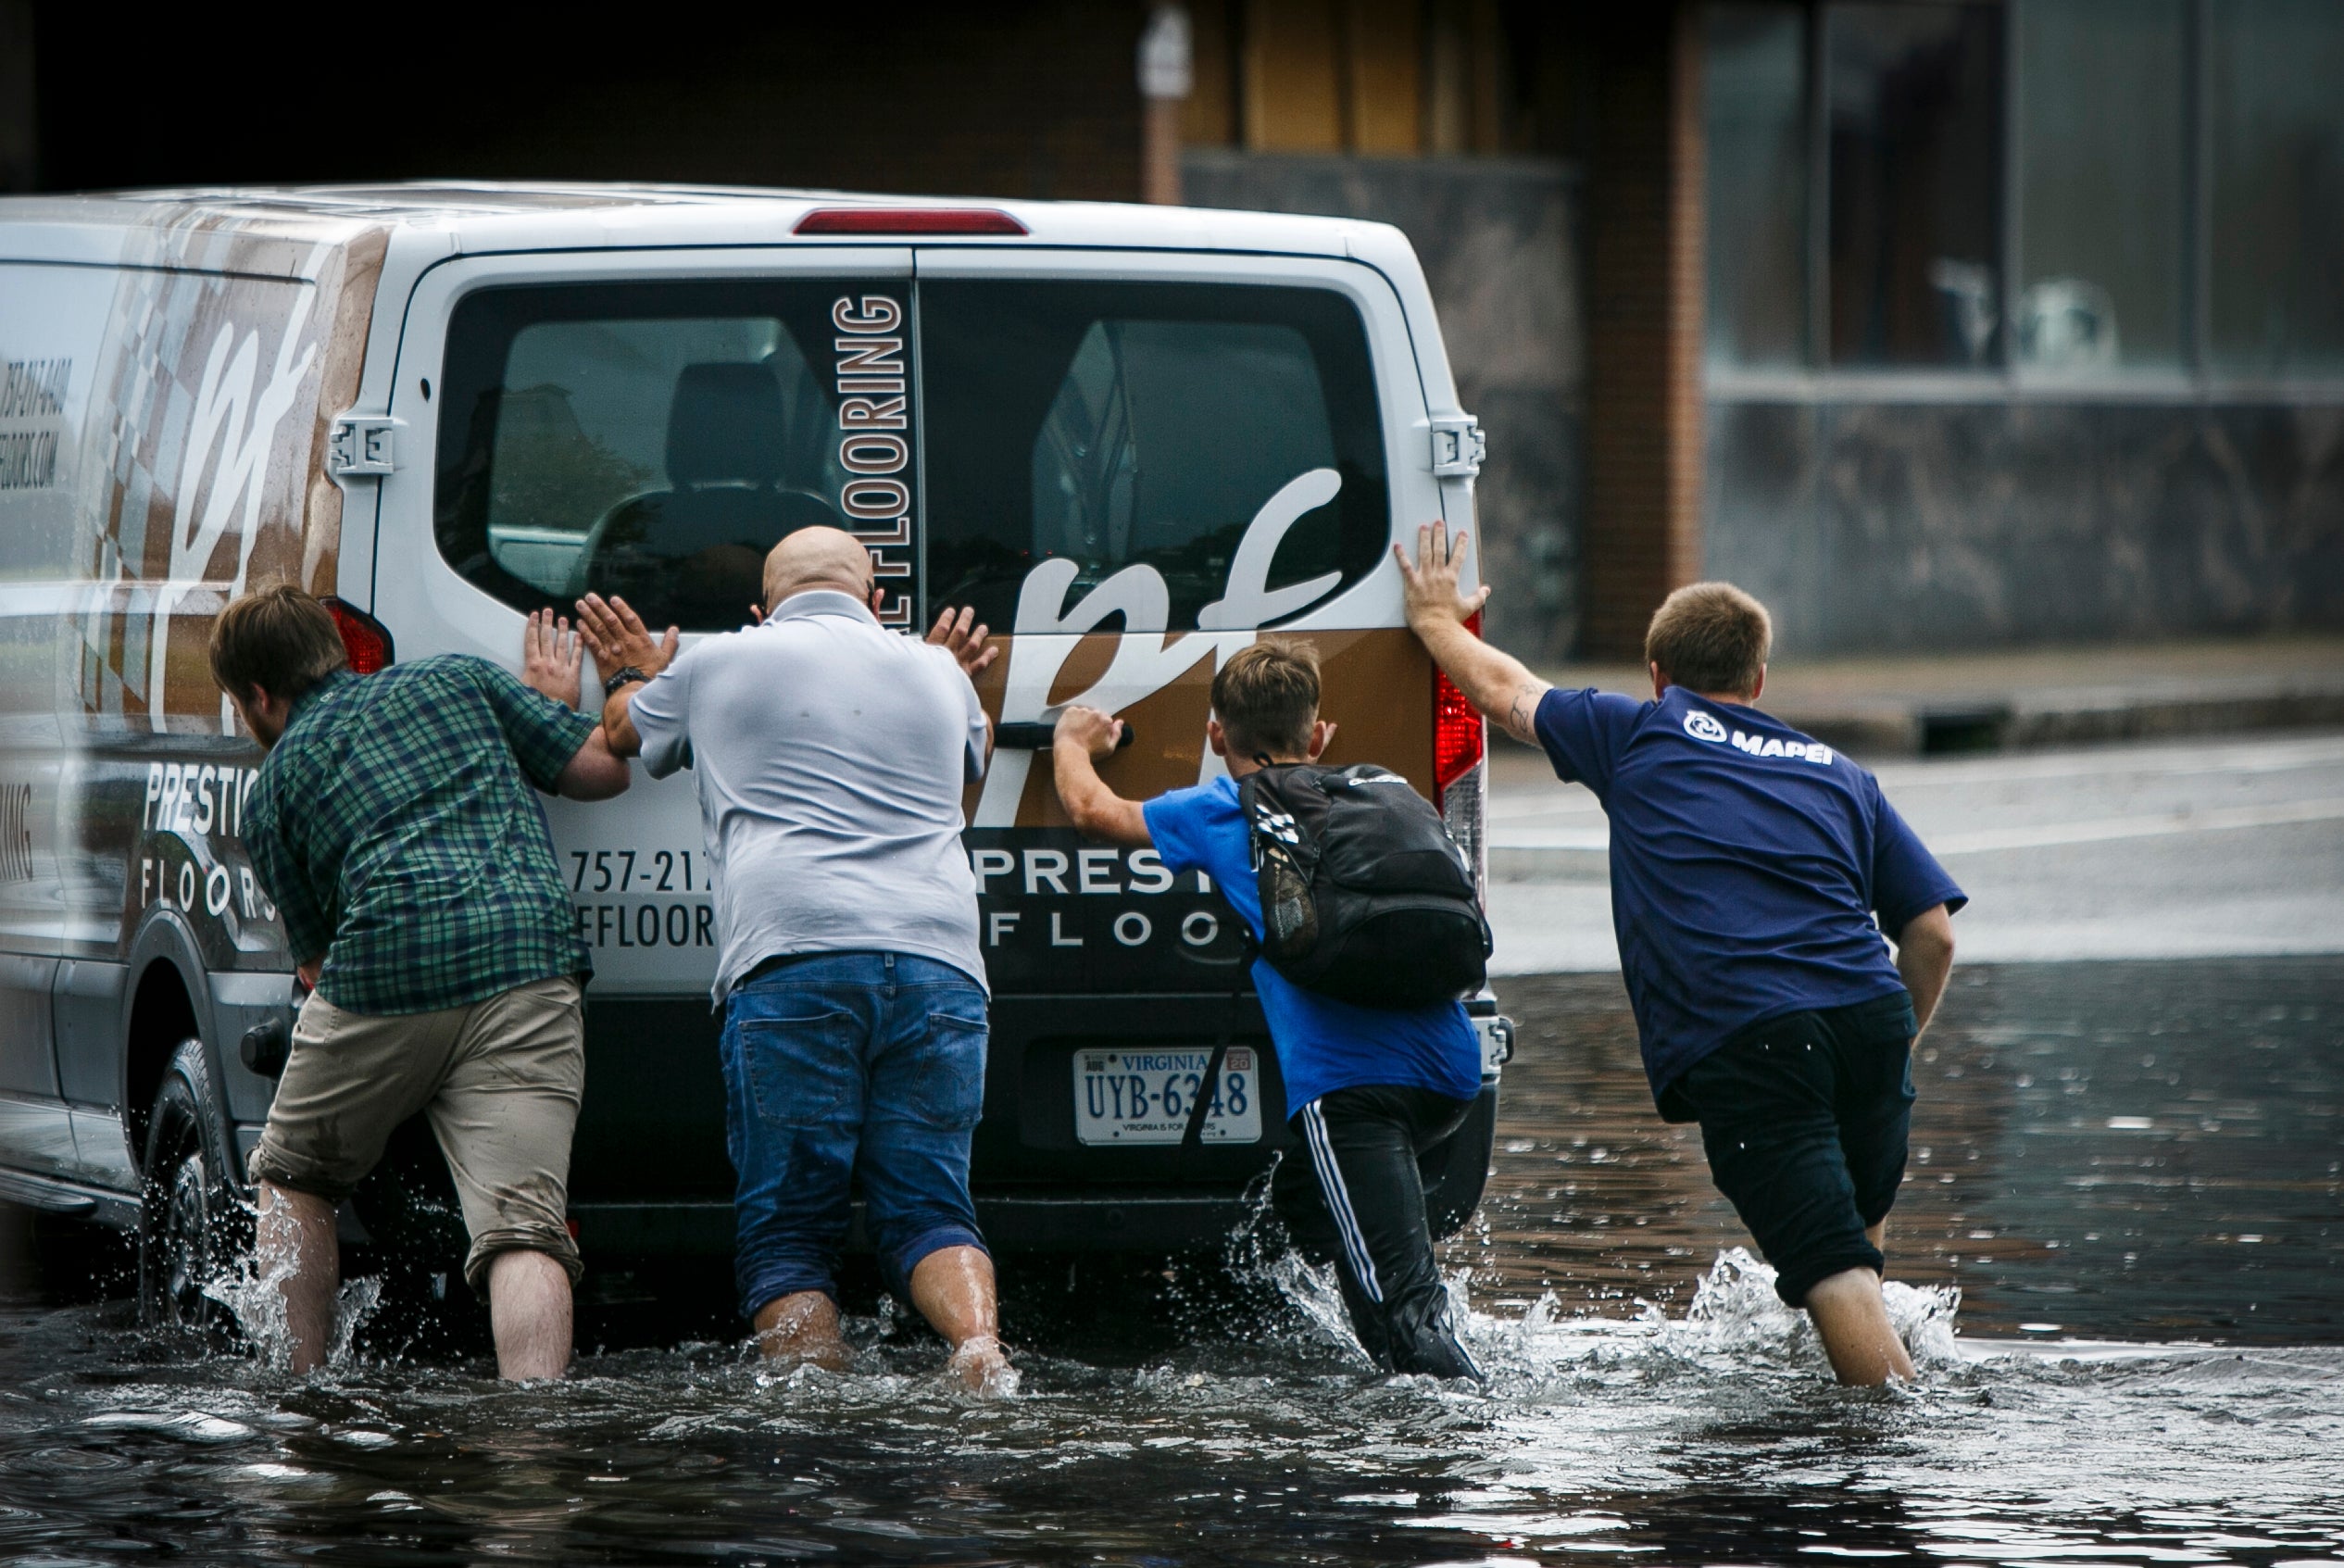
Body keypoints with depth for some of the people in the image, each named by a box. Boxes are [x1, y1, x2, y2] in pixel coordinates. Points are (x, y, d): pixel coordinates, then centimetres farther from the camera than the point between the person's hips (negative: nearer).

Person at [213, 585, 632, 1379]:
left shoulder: (275, 784, 19)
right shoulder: (456, 679, 22)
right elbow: (602, 769, 19)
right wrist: (554, 703, 38)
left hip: (384, 972, -1)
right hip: (529, 969, 1)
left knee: (294, 1176, 26)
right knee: (522, 1228, -8)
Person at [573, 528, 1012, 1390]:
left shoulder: (717, 665, 14)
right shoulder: (937, 674, 21)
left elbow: (626, 733, 37)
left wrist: (635, 678, 56)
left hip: (791, 956, -3)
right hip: (940, 964, 3)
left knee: (786, 1226, 2)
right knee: (926, 1204, 4)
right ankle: (981, 1345, -23)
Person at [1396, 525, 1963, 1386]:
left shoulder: (1641, 736, 16)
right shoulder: (1838, 773, 24)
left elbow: (1503, 687, 32)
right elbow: (1933, 933, 16)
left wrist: (1437, 619, 50)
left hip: (1741, 1040, -4)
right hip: (1868, 1016, 4)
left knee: (1833, 1272, -10)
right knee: (1857, 1235, 25)